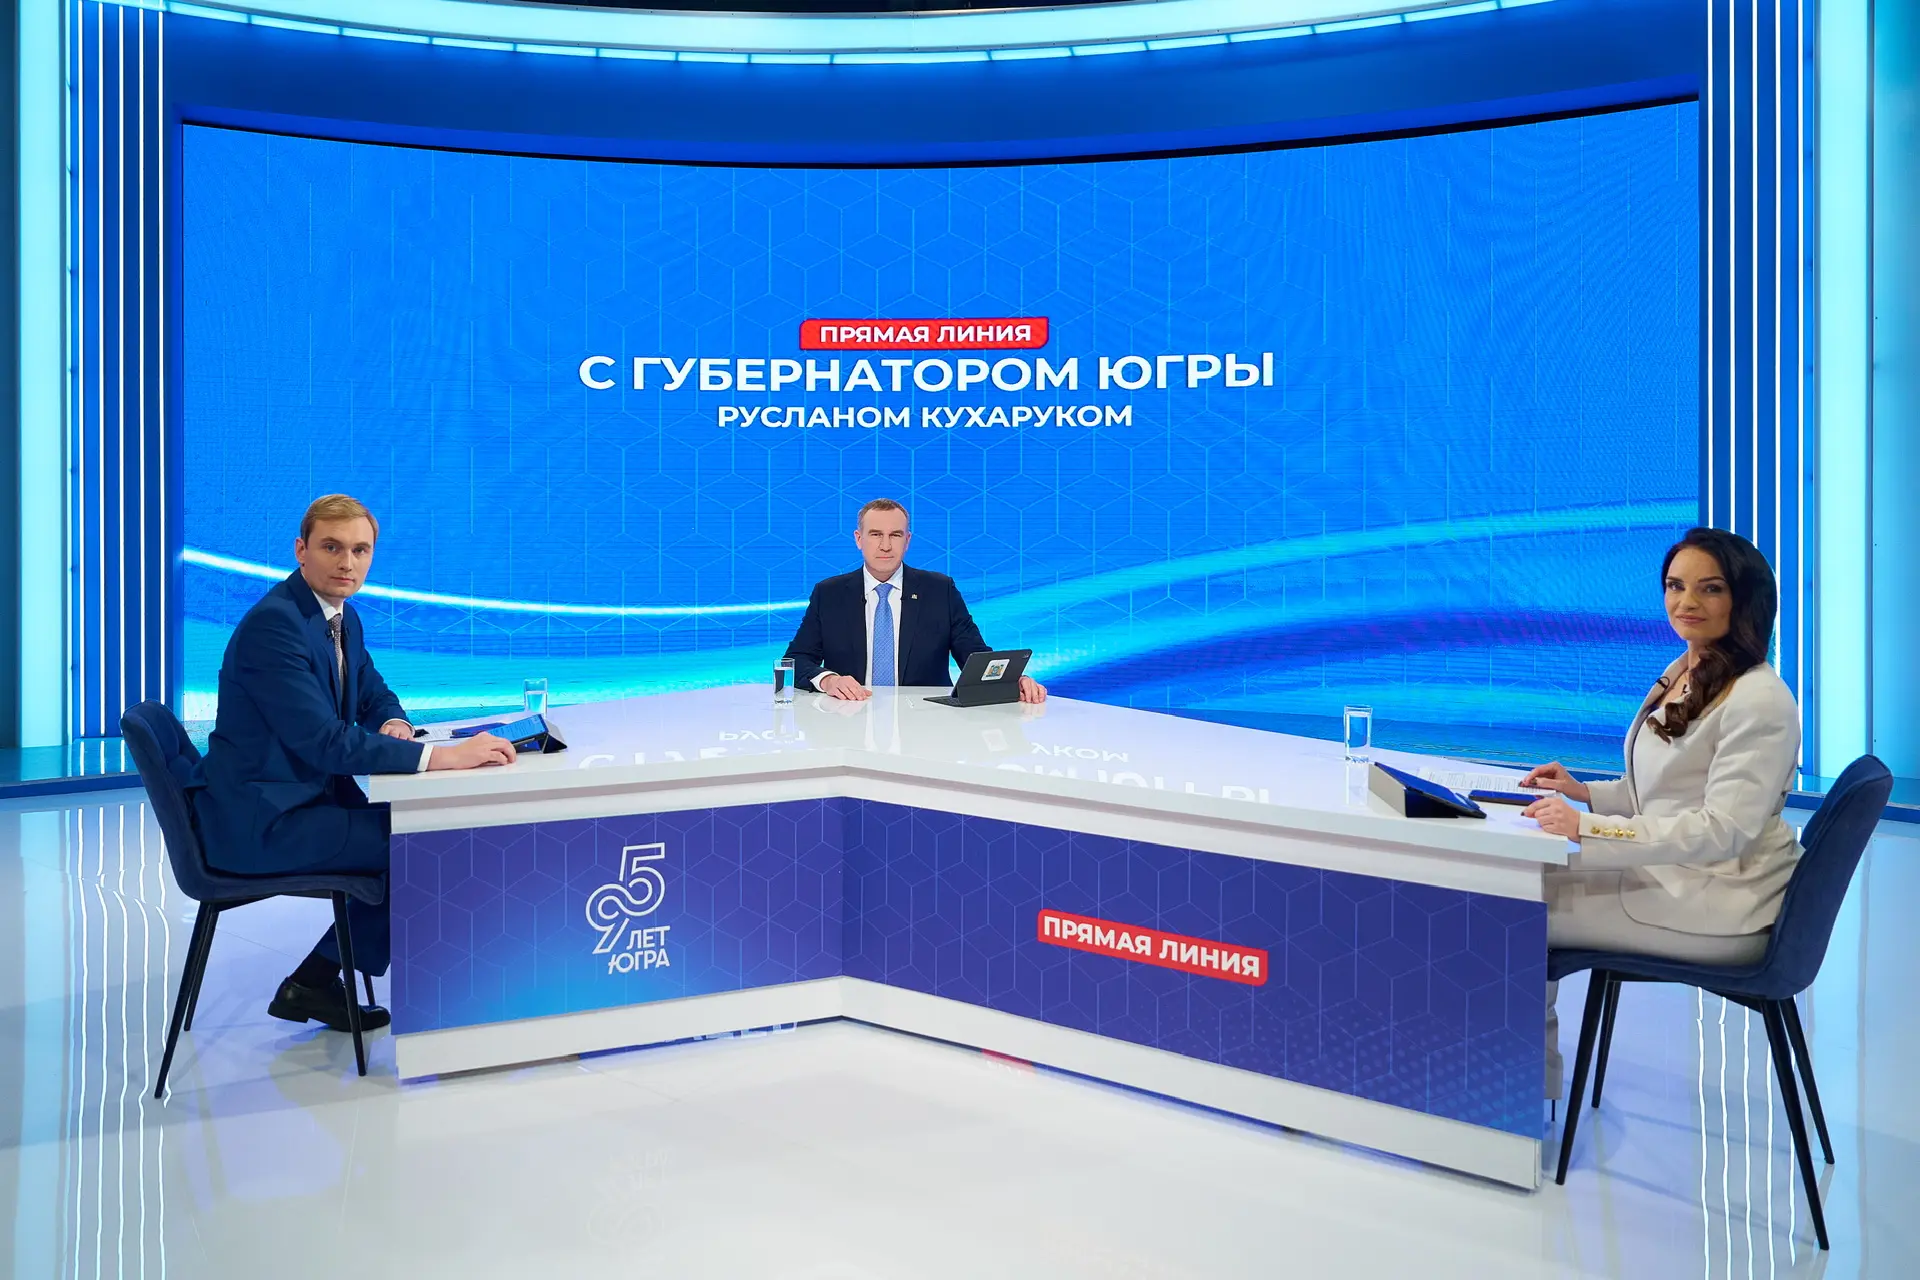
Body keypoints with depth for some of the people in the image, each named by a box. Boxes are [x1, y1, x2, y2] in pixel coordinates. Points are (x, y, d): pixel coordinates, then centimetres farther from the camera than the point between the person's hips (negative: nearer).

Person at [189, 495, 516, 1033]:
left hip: (305, 797, 10)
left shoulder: (343, 618, 9)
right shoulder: (273, 624, -21)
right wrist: (440, 756, -34)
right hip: (261, 822, -10)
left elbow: (375, 695, 23)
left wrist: (392, 723, -3)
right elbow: (325, 741, -29)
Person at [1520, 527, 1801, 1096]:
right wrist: (1584, 792, 2)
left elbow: (1723, 831, -25)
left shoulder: (1759, 700, -18)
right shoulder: (1680, 674, 11)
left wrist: (1589, 827, -29)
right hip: (1668, 874, 9)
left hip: (1721, 906, -9)